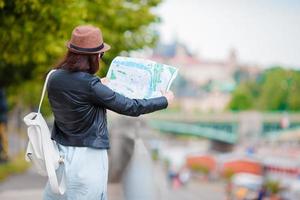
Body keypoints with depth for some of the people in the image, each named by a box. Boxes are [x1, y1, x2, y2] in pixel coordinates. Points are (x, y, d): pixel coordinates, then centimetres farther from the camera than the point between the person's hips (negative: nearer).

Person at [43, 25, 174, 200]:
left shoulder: (54, 79, -2)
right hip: (87, 157, -6)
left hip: (60, 152, 6)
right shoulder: (91, 86, -20)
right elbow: (130, 107, -14)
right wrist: (165, 100, 0)